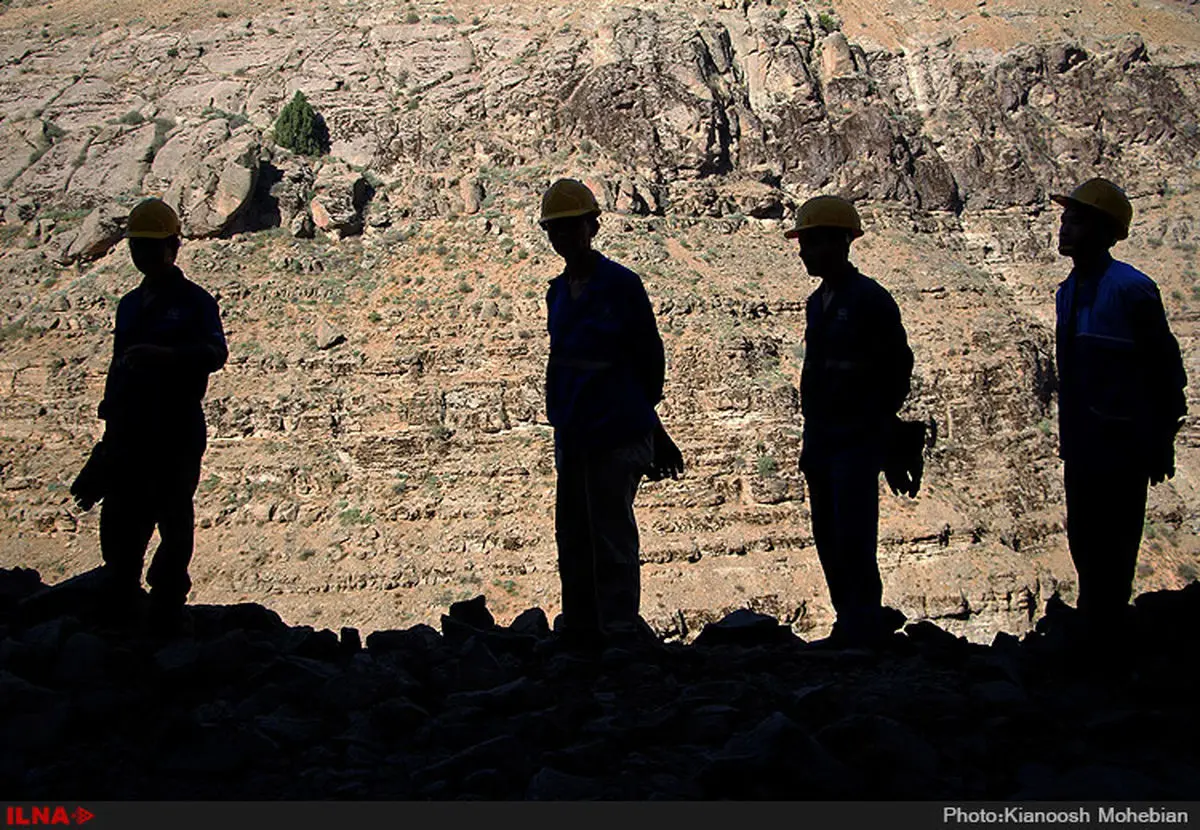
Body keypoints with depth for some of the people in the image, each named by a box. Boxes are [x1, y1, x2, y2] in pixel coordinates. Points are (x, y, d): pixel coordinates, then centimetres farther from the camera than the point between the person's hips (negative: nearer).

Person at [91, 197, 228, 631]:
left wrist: (163, 354, -36)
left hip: (177, 436, -6)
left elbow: (215, 352, -21)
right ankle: (117, 608, 21)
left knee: (175, 525, 1)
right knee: (119, 525, 9)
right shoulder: (130, 304, 18)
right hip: (128, 436, 6)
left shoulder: (194, 301, -3)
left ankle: (166, 617, 9)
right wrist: (110, 412, 17)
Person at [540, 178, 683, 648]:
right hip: (571, 433, 7)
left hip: (615, 433, -7)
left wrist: (639, 416, 5)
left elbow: (650, 357, -3)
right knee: (572, 536, 12)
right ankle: (579, 631, 23)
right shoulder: (558, 291, 12)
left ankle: (619, 632, 4)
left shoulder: (621, 285, -8)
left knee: (612, 538, -3)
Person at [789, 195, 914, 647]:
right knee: (829, 541, 12)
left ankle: (862, 627, -1)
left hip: (858, 441, -8)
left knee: (853, 541, -10)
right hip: (821, 440, 9)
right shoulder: (818, 302, 14)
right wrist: (813, 431, 16)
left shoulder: (870, 299, -11)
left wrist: (876, 424, -5)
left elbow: (899, 364, -9)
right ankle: (852, 624, 22)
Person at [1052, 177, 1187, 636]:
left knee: (1110, 552, -1)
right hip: (1082, 445, 8)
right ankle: (1091, 632, 31)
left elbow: (1165, 369, -11)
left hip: (1121, 446, -8)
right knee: (1084, 546, 17)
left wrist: (1160, 442, -9)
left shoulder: (1130, 289, -15)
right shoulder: (1069, 292, 9)